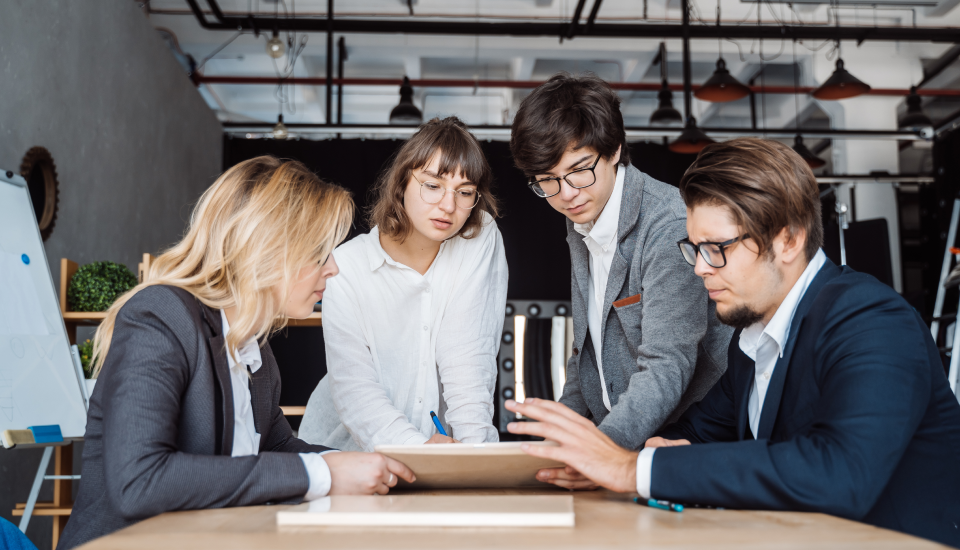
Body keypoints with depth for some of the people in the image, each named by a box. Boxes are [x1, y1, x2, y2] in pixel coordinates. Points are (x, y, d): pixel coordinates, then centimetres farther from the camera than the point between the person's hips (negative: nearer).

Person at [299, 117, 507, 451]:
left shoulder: (481, 239, -6)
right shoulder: (346, 267, -8)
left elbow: (470, 360, -10)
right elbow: (354, 387, -14)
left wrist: (473, 443, -22)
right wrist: (417, 445, -29)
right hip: (349, 448, 0)